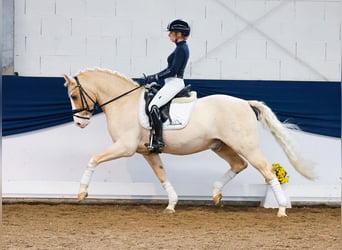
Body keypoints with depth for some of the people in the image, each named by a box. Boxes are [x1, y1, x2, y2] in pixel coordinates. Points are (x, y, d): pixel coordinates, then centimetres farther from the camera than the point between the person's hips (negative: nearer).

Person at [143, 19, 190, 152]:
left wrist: (154, 78, -14)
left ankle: (158, 140, -28)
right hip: (173, 83, 11)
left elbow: (172, 71, -19)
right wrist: (154, 77, 15)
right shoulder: (181, 48, 17)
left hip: (174, 83, -11)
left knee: (153, 106, -22)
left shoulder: (181, 49, -14)